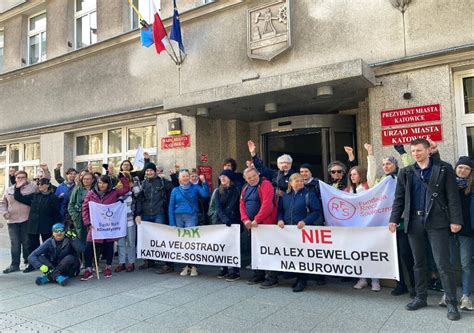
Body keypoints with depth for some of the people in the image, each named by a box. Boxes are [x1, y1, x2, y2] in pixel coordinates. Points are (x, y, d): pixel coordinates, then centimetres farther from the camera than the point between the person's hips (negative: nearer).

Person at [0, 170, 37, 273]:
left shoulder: (33, 187, 0)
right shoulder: (9, 190, 13)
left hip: (27, 220, -3)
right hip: (12, 221, 3)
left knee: (27, 243, 5)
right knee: (14, 244, 6)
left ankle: (28, 261, 22)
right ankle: (14, 265, 13)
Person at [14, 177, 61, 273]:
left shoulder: (53, 197, -5)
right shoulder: (34, 196, 11)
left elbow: (57, 213, -8)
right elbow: (19, 198, 16)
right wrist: (17, 188, 2)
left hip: (46, 226, -5)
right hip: (33, 226, 5)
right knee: (32, 245, 9)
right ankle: (32, 264, 21)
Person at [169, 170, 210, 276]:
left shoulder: (195, 187, 6)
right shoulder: (175, 190, 10)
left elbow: (205, 194, -11)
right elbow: (171, 207, 7)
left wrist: (204, 182, -22)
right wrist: (172, 223, 0)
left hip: (191, 217, -2)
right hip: (178, 217, 3)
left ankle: (192, 266, -1)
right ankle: (186, 266, 15)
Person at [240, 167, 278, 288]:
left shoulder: (265, 185, -10)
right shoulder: (245, 188, 14)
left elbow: (267, 204, -20)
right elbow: (242, 205, 10)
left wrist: (257, 220, -20)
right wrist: (245, 220, -6)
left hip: (266, 224, -8)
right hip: (252, 225, 8)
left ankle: (272, 278, 3)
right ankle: (258, 275, 26)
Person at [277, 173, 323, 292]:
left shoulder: (309, 195, -3)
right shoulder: (285, 196, 12)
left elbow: (316, 211, -8)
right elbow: (280, 210, 17)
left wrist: (305, 221, -18)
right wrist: (280, 219, -3)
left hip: (303, 230, -5)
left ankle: (302, 280, 9)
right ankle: (298, 277, 25)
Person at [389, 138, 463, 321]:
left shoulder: (444, 169, 2)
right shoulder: (405, 172, 10)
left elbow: (453, 196, -2)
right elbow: (399, 198, 10)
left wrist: (455, 220, -10)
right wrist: (394, 219, 1)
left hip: (437, 221, -3)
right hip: (414, 221, 3)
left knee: (443, 263, -2)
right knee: (419, 262, 12)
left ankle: (451, 303, 9)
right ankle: (420, 297, 24)